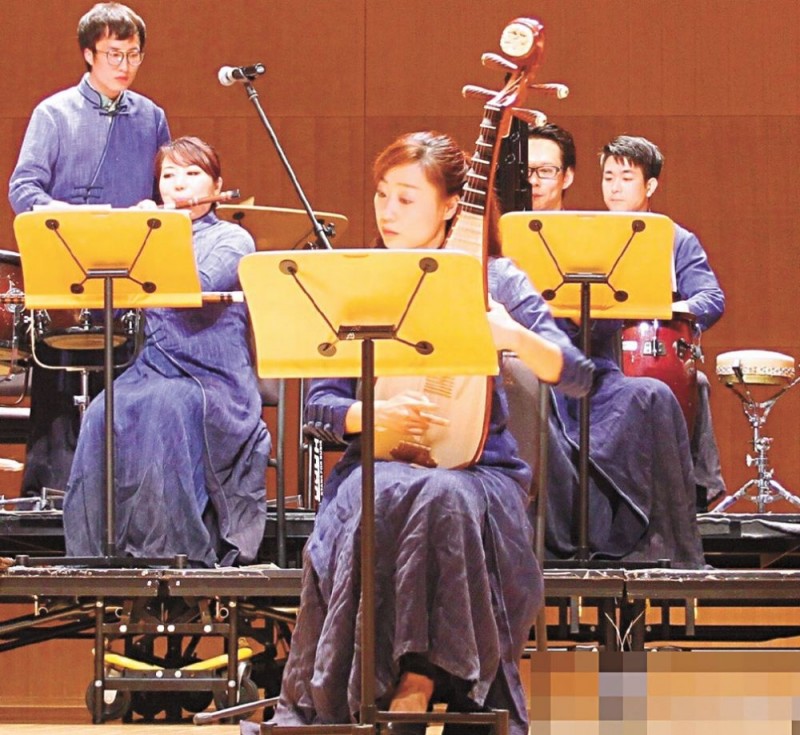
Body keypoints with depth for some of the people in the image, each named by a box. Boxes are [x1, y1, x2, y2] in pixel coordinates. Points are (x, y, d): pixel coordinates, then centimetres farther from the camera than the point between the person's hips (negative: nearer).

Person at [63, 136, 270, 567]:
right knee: (104, 414, -29)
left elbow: (200, 287, -15)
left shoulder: (231, 239, 7)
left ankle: (175, 546, -33)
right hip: (152, 371, 4)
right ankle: (102, 546, -29)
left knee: (161, 410, -36)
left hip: (212, 382, -4)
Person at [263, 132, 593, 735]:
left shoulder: (494, 280, 5)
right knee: (382, 503, -37)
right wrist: (377, 413, -14)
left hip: (477, 464, -1)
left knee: (446, 498, -38)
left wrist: (515, 337, -22)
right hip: (381, 458, 1)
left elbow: (577, 378, -2)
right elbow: (318, 404, 8)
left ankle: (418, 684, -31)